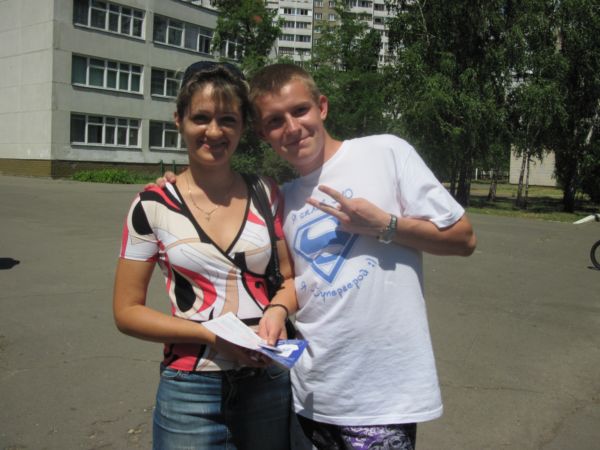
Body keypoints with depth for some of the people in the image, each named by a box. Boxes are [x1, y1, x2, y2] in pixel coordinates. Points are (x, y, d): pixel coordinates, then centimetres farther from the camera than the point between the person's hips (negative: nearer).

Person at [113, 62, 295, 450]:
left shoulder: (266, 194, -1)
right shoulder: (153, 205, -7)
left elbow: (289, 278, 8)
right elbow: (128, 310, -4)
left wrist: (276, 314, -13)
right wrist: (211, 334, -15)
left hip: (270, 381, 3)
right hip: (190, 388, -2)